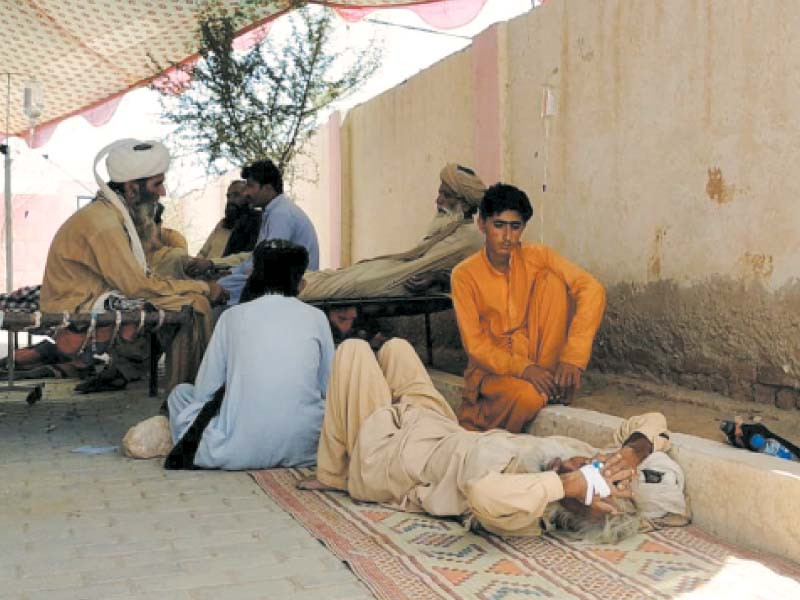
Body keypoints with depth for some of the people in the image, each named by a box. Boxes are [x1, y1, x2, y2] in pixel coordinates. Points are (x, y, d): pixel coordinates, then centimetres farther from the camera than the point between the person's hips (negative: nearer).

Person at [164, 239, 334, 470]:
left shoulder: (233, 316, 4)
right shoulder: (316, 317, 5)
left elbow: (203, 392, 6)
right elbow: (328, 389, 11)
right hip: (303, 450, 0)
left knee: (181, 393, 25)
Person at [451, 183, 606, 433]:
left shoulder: (537, 256, -6)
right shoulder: (464, 275, -10)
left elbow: (592, 290, -21)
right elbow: (474, 345, -13)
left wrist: (572, 356, -33)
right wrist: (522, 368, -30)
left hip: (537, 357, 3)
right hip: (492, 366, -3)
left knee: (553, 280, -18)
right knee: (527, 398, -38)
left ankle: (551, 384, -11)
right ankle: (476, 416, -2)